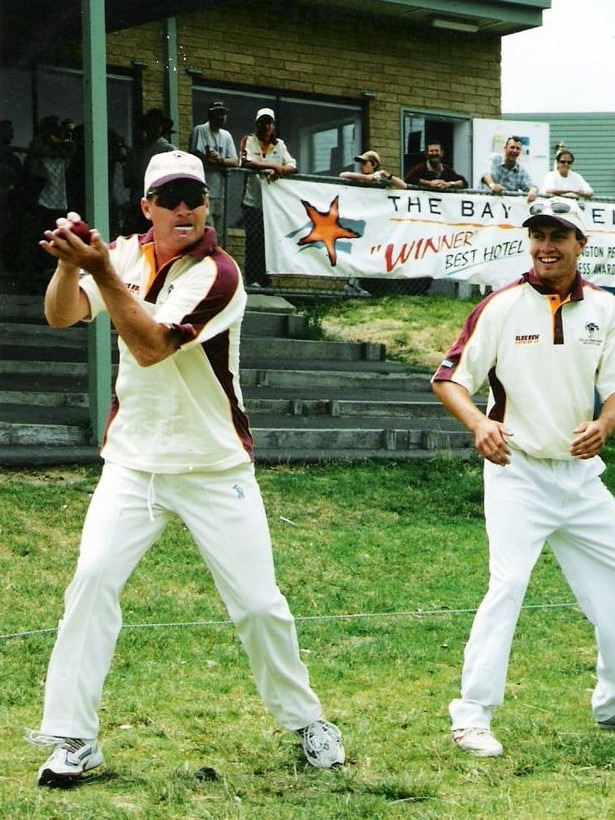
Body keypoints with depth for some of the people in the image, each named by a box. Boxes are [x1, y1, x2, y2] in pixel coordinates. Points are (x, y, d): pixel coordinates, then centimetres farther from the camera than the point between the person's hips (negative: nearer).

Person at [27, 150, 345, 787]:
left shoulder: (217, 274, -16)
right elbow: (61, 316, -6)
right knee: (92, 580, -12)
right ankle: (72, 738, -3)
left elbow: (151, 347, -25)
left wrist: (105, 273, -33)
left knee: (258, 602, -1)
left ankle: (305, 721, 22)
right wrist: (69, 263, -25)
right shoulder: (130, 252, 2)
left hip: (214, 471, -3)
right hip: (133, 464, 4)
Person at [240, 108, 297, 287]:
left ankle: (265, 280, 5)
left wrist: (279, 171, -19)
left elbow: (292, 166, 3)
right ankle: (253, 279, -7)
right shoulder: (248, 140, 6)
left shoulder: (280, 144, 15)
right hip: (253, 200, -3)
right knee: (254, 240, -8)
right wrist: (272, 166, -17)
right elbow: (246, 162, -12)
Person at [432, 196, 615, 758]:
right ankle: (473, 717, -10)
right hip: (517, 472, -4)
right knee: (507, 584, -17)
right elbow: (448, 378, -8)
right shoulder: (501, 307, -8)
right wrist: (479, 423, -27)